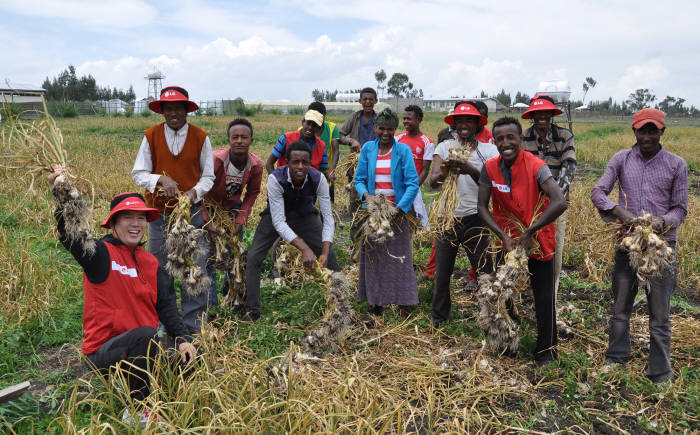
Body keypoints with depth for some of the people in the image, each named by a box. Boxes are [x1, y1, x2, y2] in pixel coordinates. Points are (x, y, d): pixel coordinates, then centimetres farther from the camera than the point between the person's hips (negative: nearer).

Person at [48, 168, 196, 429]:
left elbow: (166, 304, 6)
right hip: (103, 351, -7)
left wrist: (181, 339, -6)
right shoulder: (100, 253, -9)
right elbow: (71, 236, -29)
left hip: (144, 349, 7)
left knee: (189, 358, -2)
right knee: (146, 334, -33)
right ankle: (136, 412, -17)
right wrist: (62, 194, -44)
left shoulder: (150, 262, 9)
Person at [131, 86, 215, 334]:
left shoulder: (200, 138, 1)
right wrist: (160, 179, -19)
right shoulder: (151, 137, 1)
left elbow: (208, 177, 5)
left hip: (192, 212, 0)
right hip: (160, 213, 1)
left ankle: (193, 327, 15)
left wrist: (194, 192, -15)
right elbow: (138, 173, 1)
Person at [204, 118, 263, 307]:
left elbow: (252, 193, -2)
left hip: (233, 206, 3)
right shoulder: (215, 159, -32)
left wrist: (240, 219, -10)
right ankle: (211, 302, 3)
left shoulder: (256, 165, -19)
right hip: (209, 205, -3)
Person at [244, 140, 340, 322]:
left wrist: (325, 253, -39)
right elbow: (278, 222, -37)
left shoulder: (318, 178, -30)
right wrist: (305, 249, -47)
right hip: (277, 214, -1)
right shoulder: (275, 179, -36)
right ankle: (251, 311, 2)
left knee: (330, 256, -6)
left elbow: (328, 217, -26)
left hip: (305, 215, 2)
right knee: (253, 258, -14)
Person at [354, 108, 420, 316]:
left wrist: (399, 208, -19)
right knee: (373, 255, 5)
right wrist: (365, 194, -13)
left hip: (398, 209, -2)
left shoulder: (403, 150, -5)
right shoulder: (368, 148, 4)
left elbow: (413, 184, -9)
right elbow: (359, 179, 7)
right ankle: (375, 300, 16)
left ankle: (403, 303, 10)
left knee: (400, 256, 1)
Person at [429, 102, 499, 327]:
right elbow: (433, 183, -9)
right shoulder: (444, 147, 3)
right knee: (442, 274, 9)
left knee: (484, 273, 0)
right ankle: (438, 319, 27)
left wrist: (471, 170, -31)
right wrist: (444, 172, -32)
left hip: (475, 220, -1)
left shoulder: (488, 150, 1)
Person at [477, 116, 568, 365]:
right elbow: (482, 207, -7)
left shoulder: (535, 167, -20)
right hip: (508, 241, 4)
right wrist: (503, 236, -17)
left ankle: (546, 349, 23)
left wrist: (530, 232, -27)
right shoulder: (490, 168, -8)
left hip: (538, 242, -4)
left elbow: (560, 203, -31)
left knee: (544, 297, 4)